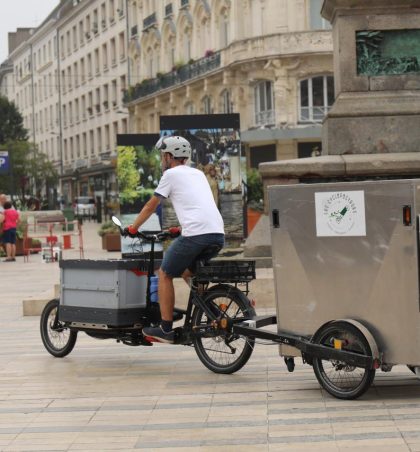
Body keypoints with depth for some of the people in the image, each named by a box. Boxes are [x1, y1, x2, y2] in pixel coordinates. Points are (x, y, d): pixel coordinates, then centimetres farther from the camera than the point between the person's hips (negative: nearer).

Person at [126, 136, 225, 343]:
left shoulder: (171, 174, 7)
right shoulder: (198, 173, 27)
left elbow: (151, 206, 14)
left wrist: (132, 228, 26)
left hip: (195, 233, -7)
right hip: (218, 234, 7)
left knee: (165, 274, 9)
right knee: (188, 272, 27)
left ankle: (166, 329, 8)